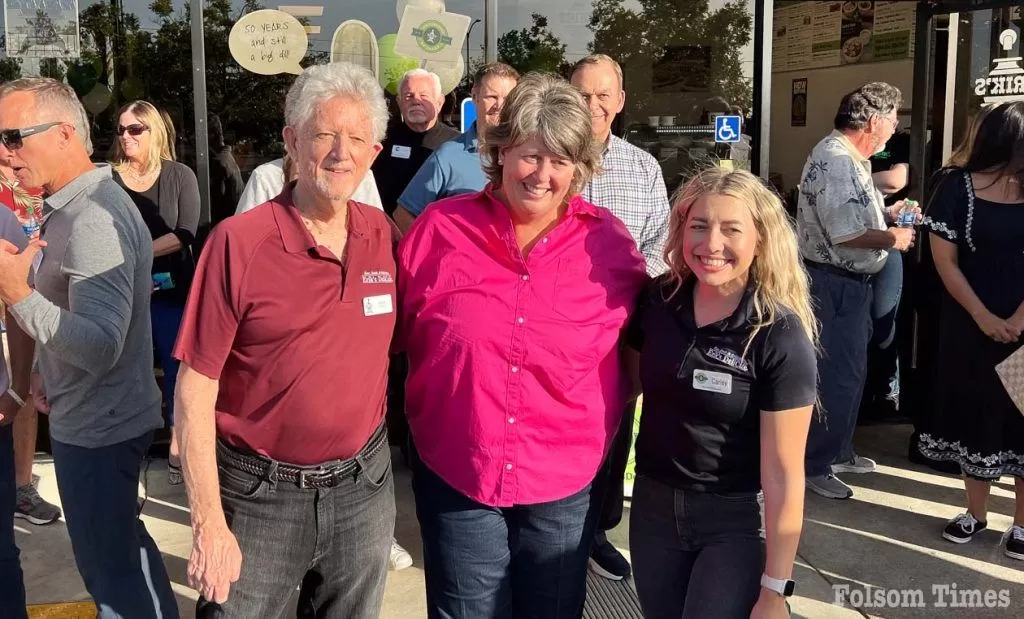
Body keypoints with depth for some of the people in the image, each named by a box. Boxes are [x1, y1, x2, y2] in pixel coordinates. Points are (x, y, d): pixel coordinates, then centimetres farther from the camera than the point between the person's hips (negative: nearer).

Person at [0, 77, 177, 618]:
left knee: (109, 568, 5)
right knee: (122, 544, 24)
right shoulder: (73, 206, 8)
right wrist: (46, 371, 12)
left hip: (96, 429, -10)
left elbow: (102, 346, -31)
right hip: (90, 417, 10)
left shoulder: (92, 220, -25)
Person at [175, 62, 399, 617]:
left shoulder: (384, 236, -2)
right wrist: (209, 523, -13)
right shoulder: (238, 242, -14)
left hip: (364, 485, 4)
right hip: (261, 492, -3)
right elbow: (196, 390, -12)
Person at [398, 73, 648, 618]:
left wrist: (606, 436, 2)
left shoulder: (611, 244, -5)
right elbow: (393, 334, 5)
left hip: (565, 486, 1)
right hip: (454, 477, 0)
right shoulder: (439, 228, -6)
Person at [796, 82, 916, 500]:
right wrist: (893, 238, -13)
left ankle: (839, 451, 34)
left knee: (849, 371, 20)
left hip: (850, 284, 11)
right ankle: (814, 465, 10)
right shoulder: (835, 159, -21)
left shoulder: (850, 158, 13)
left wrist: (888, 212, 9)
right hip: (836, 285, -11)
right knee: (838, 376, -3)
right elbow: (845, 234, -28)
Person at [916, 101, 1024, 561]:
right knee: (975, 415, 9)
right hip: (971, 322, 0)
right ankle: (976, 512, 25)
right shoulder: (959, 187, -3)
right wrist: (983, 317, -12)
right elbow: (945, 259, -5)